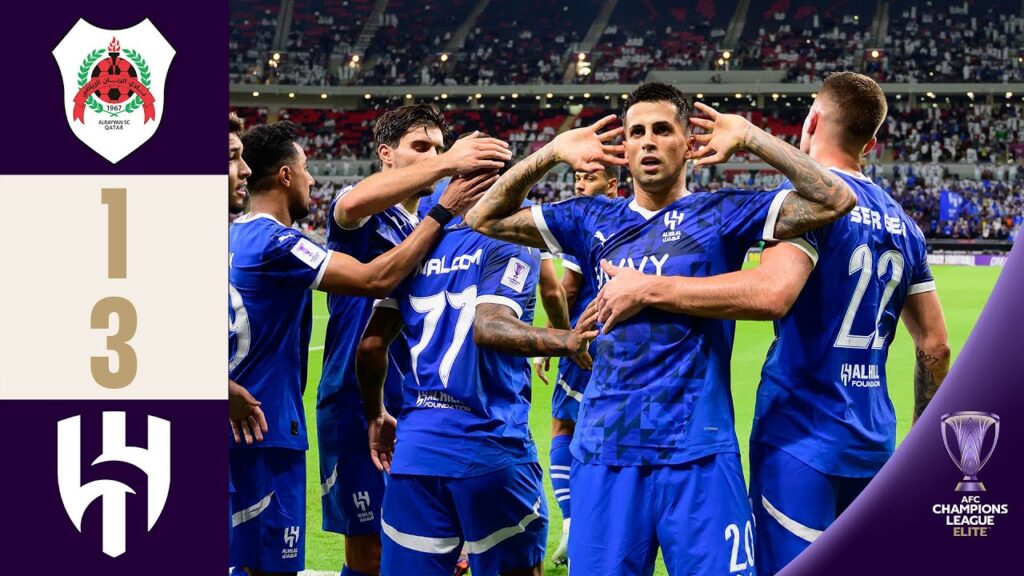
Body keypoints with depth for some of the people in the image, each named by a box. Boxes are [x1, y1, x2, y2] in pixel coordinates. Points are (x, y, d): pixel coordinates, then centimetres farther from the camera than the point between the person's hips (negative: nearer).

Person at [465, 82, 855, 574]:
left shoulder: (722, 214, 4)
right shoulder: (594, 221, 13)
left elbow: (835, 199, -6)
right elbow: (485, 218, 17)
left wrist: (751, 139, -9)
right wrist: (551, 154, 6)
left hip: (698, 456, -3)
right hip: (605, 454, 3)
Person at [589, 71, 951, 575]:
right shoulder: (902, 224, 13)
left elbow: (772, 293, -28)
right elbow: (935, 347, 15)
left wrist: (648, 289, -22)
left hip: (802, 440, -7)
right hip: (873, 447, 7)